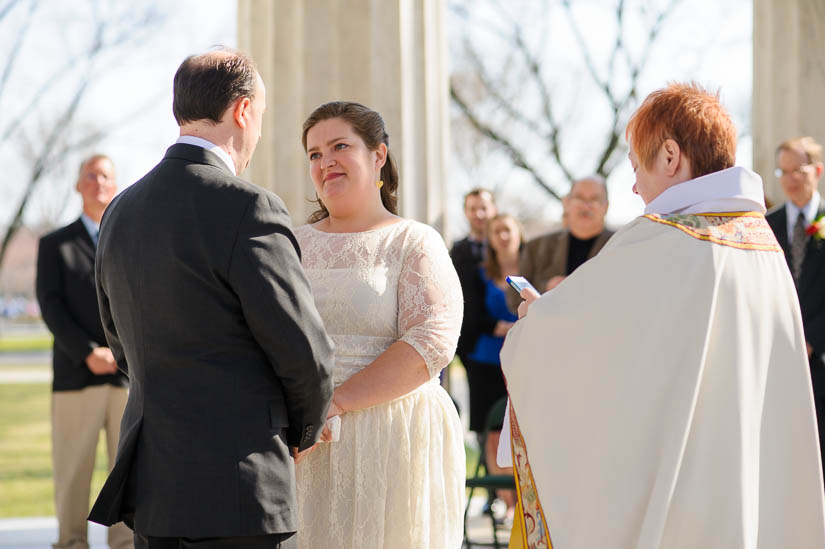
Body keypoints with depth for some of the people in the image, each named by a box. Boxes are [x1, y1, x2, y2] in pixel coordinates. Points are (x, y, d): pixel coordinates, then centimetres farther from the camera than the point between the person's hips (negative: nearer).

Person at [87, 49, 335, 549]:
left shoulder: (121, 213, 11)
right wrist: (303, 431, 8)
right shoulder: (247, 209, -14)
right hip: (238, 487, -8)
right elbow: (305, 353, -11)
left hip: (150, 483, 8)